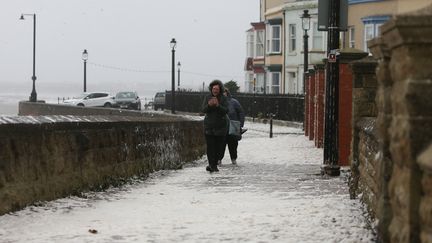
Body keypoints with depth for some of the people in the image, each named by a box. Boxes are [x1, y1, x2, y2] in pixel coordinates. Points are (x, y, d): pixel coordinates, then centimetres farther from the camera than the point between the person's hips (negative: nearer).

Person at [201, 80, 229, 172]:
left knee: (219, 147, 2)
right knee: (210, 146, -6)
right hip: (209, 125, 0)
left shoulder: (223, 99, -3)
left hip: (221, 126, 0)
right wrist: (209, 105, -27)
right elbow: (204, 110, -7)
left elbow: (226, 111, -14)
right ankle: (212, 165, -5)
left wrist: (218, 105, -30)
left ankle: (213, 165, 13)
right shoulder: (207, 98, 1)